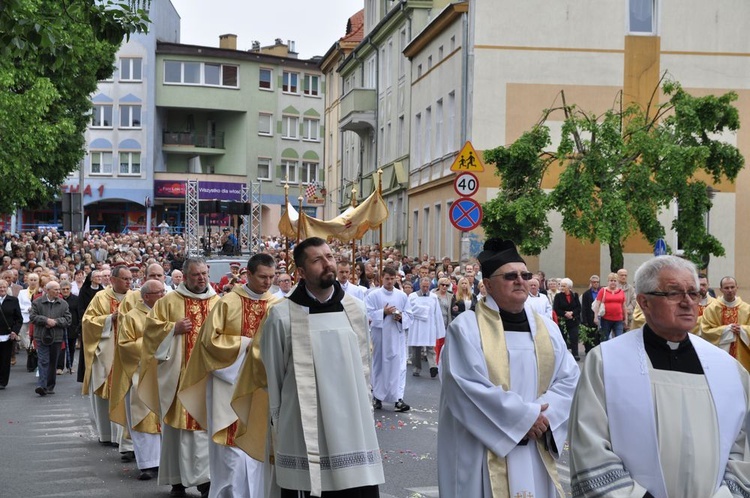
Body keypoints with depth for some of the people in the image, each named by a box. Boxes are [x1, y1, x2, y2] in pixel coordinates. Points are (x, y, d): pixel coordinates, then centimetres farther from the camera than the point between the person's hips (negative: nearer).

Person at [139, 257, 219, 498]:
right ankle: (177, 479, 13)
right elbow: (151, 326, 2)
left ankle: (204, 478, 4)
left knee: (205, 424, -1)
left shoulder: (218, 302, 8)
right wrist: (173, 328, -12)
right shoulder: (169, 301, 4)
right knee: (177, 424, 4)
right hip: (178, 374, -1)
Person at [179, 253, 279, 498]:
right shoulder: (228, 302, -6)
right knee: (232, 444, -4)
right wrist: (247, 343, -13)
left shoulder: (277, 305, 3)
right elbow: (210, 339, -7)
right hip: (231, 381, -3)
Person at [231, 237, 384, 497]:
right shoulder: (282, 317, -6)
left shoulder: (355, 310, 6)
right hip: (301, 435, -3)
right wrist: (275, 433, 3)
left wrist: (365, 414, 14)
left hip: (352, 434, 3)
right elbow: (272, 379, 0)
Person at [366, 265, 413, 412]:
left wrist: (401, 317, -12)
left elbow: (409, 315, 8)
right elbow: (368, 314, -7)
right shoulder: (373, 295, -1)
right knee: (379, 365, 8)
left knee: (399, 366, -5)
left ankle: (398, 399, -7)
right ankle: (377, 396, 21)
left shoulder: (402, 295, 7)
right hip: (379, 336, -2)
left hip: (397, 336, 2)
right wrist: (383, 312, -17)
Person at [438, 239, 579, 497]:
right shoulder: (466, 328, -7)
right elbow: (468, 388, -16)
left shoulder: (546, 328, 10)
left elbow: (569, 378, 5)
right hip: (486, 455, -5)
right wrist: (524, 416, -15)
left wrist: (542, 414, -12)